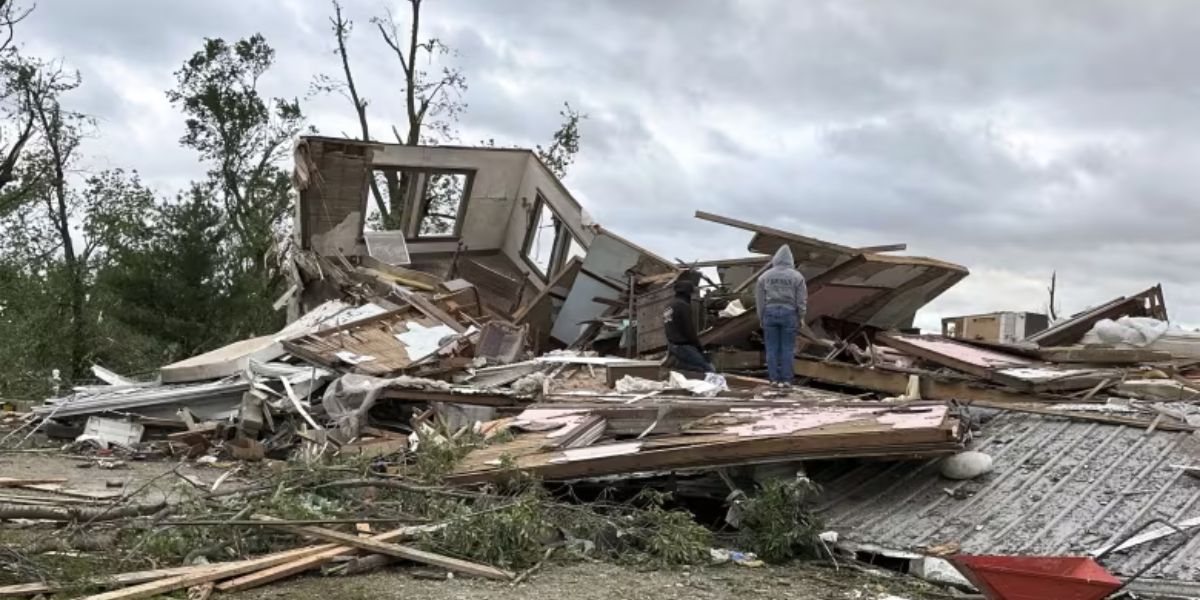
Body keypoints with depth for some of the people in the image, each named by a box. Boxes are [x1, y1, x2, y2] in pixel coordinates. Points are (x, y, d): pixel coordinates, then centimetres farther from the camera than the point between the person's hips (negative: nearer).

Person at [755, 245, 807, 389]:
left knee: (772, 349, 5)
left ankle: (774, 379, 5)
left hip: (770, 314, 1)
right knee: (788, 349, 3)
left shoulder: (765, 276, 2)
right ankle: (786, 380, 3)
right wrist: (801, 317, 9)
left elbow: (759, 299, 3)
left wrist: (761, 318, 11)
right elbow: (801, 299, -1)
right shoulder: (797, 276, -1)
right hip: (789, 314, -1)